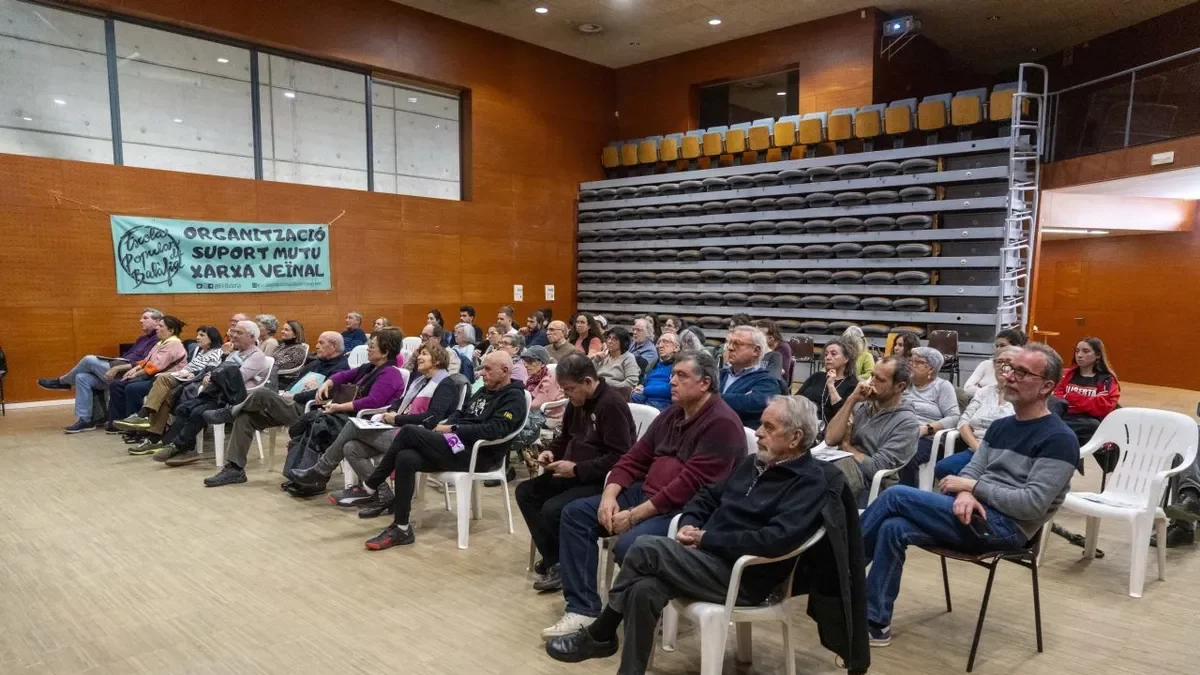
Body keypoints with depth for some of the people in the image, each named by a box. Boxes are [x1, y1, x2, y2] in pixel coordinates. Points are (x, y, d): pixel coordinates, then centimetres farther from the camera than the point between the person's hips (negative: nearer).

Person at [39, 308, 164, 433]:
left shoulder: (158, 340, -9)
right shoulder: (142, 338, 25)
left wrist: (118, 368, -22)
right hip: (119, 372, 10)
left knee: (89, 360, -14)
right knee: (82, 377, -7)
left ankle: (62, 381, 13)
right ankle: (84, 420, -6)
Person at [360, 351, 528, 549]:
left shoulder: (513, 398, -6)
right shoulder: (484, 391, 23)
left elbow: (494, 429, -19)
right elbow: (461, 413, 25)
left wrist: (453, 429, -15)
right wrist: (445, 425, 2)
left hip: (478, 454, -9)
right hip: (457, 445, 9)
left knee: (409, 431, -19)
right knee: (405, 458, -18)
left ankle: (370, 485, -6)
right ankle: (401, 528, -12)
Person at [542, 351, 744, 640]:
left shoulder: (721, 423, -16)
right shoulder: (671, 414, 12)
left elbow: (690, 485, -23)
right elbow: (635, 458, 13)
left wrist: (635, 515, -21)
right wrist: (609, 495, -6)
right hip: (645, 495, 9)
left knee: (629, 546, -33)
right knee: (575, 512, -2)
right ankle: (583, 609, -6)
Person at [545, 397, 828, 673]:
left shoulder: (809, 483, -11)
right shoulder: (754, 462, 16)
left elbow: (777, 540, -25)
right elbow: (709, 496, 21)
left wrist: (706, 539, -18)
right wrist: (689, 525, -2)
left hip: (742, 575, -7)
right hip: (708, 557, 8)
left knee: (647, 548, -21)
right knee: (643, 589, -21)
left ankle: (598, 636, -2)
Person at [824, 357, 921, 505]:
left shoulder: (907, 423, -5)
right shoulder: (862, 405, 12)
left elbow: (876, 468, -13)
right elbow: (830, 439, -2)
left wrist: (846, 445, 2)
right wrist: (851, 401, -4)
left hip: (867, 488, -5)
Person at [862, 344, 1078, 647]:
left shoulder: (1058, 439, -8)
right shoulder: (1000, 426, 17)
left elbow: (1032, 505, -17)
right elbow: (970, 472, 12)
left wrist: (971, 486, -11)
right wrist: (966, 494, -13)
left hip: (1006, 528, -7)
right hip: (975, 517, 7)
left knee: (896, 496, -18)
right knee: (893, 528, -19)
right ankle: (875, 622, -12)